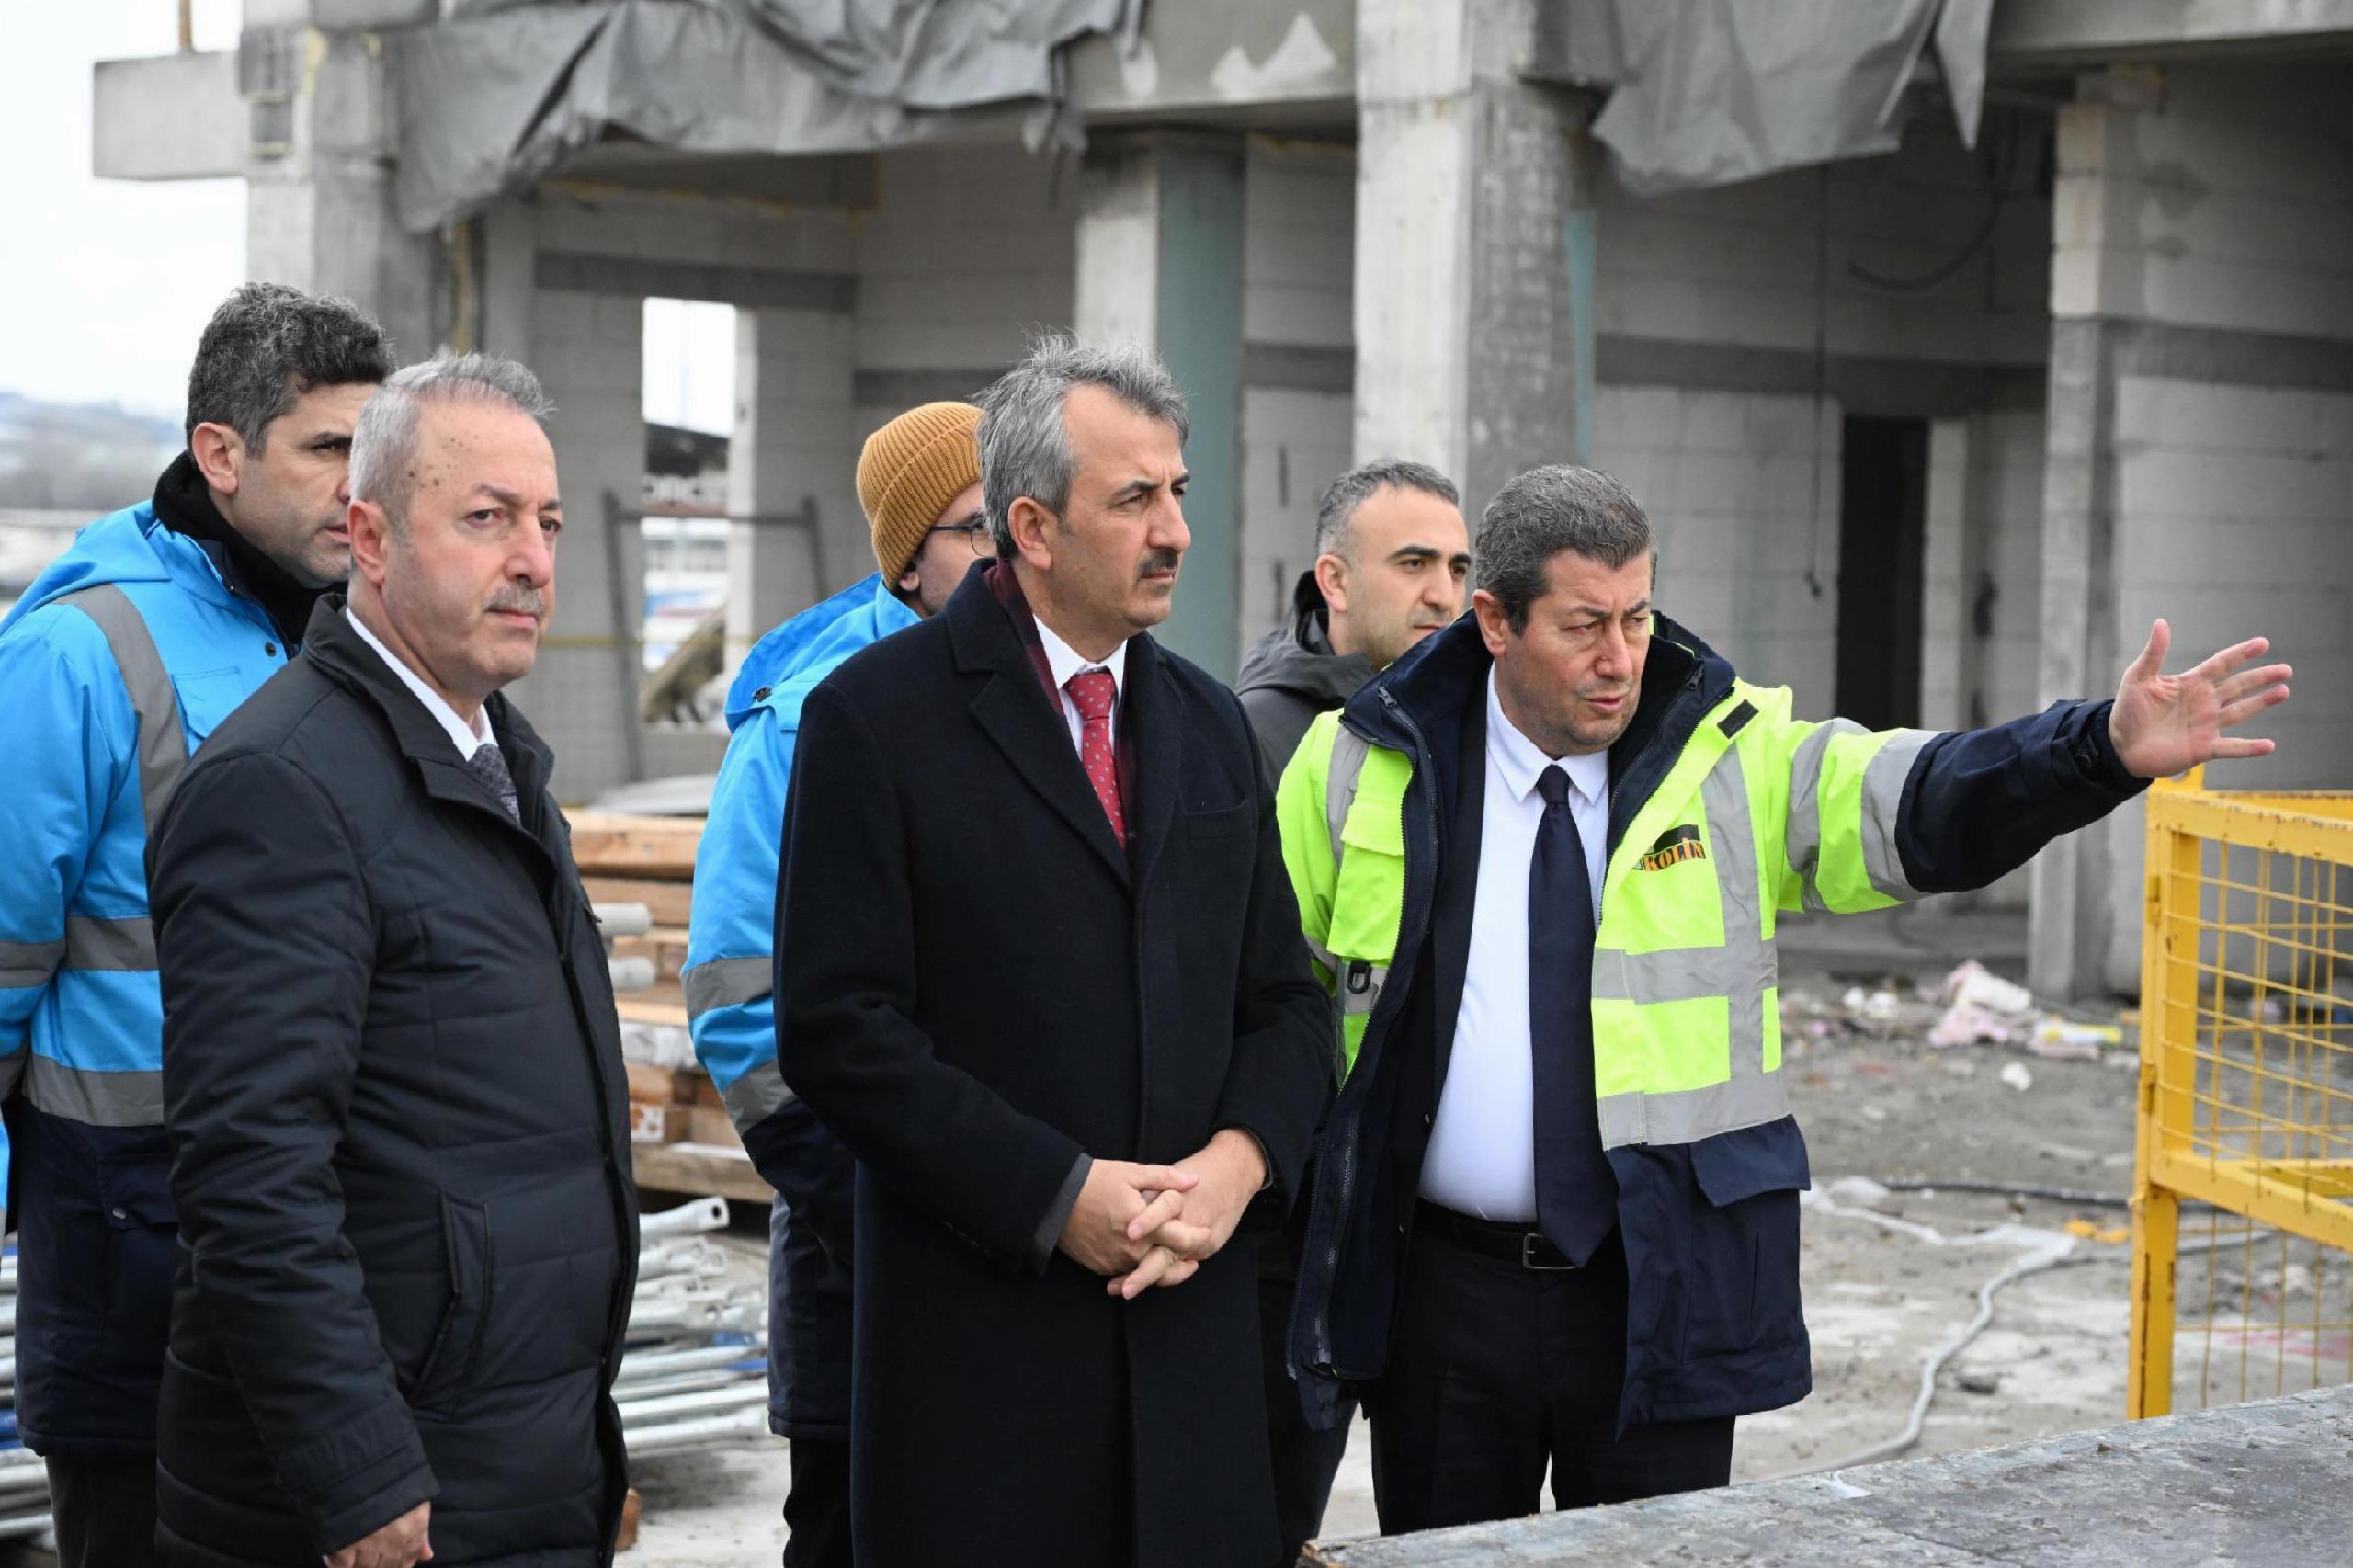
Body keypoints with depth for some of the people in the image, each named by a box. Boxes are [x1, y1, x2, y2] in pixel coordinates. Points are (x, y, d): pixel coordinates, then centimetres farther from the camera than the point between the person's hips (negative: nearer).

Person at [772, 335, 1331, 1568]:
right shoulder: (877, 716, -5)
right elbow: (837, 1027, -11)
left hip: (1191, 1315, 5)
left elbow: (1287, 1002, 15)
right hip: (977, 1331, -5)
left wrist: (1239, 1158, -5)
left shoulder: (1208, 724, 14)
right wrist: (1059, 1195, -15)